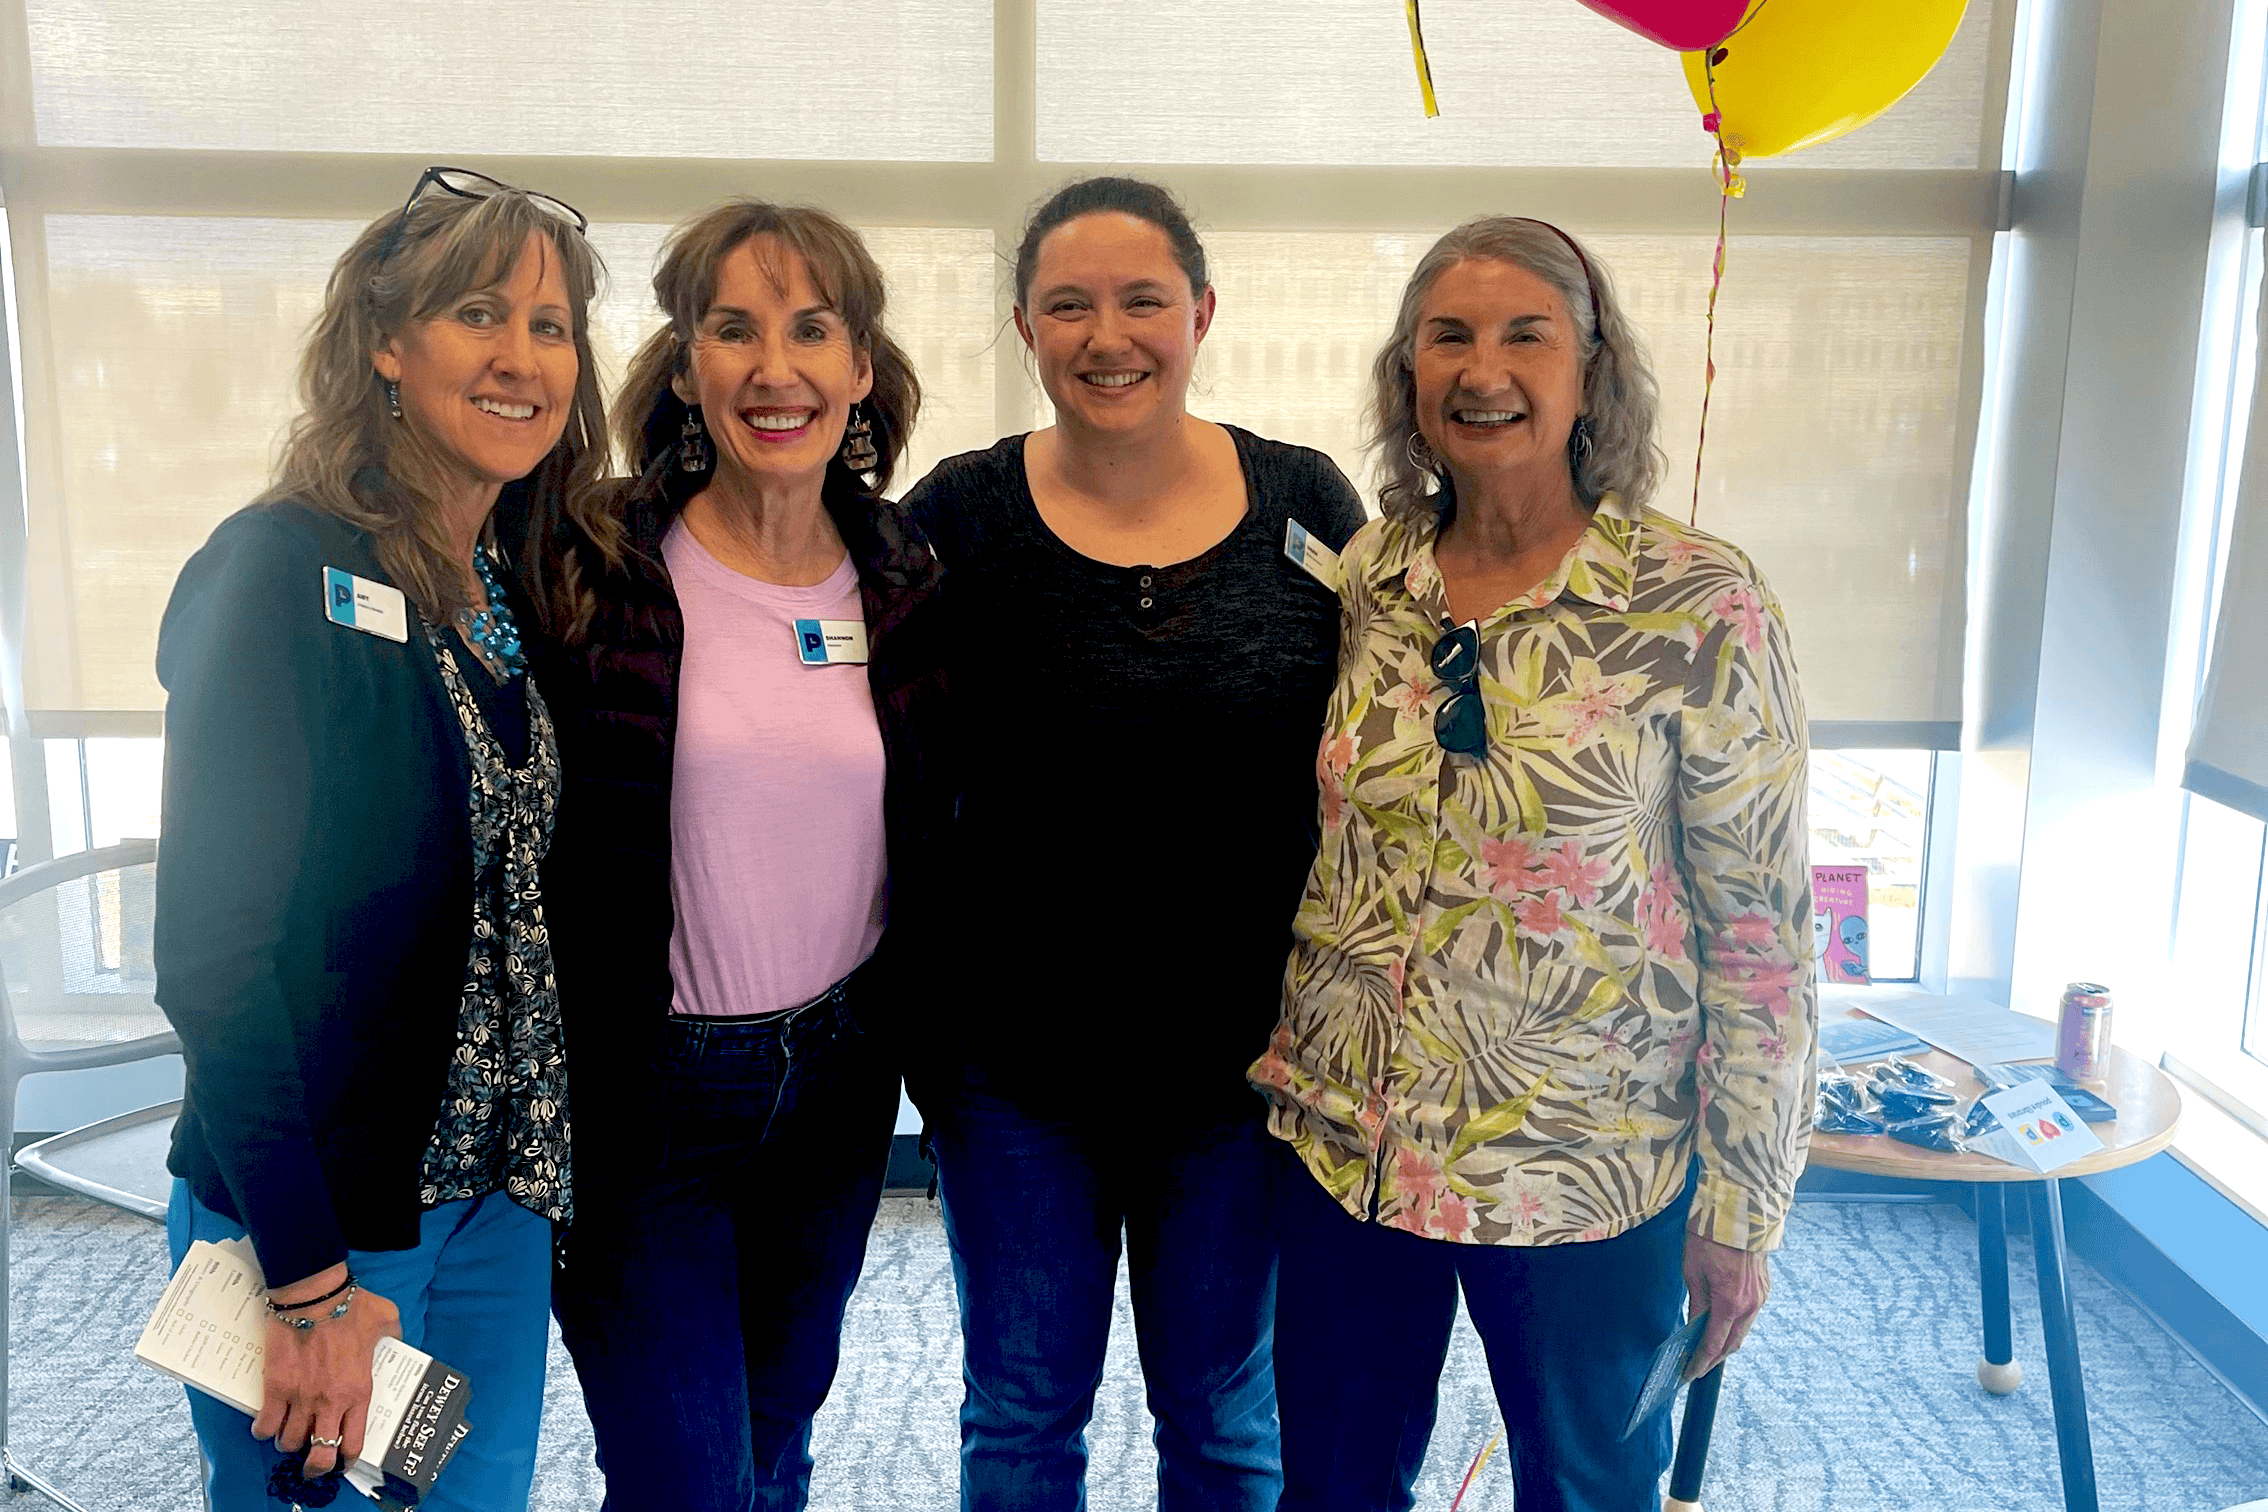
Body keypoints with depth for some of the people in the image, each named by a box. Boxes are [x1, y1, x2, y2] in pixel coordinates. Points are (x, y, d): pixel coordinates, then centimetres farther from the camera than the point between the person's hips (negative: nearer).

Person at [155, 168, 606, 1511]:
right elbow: (215, 945, -18)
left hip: (498, 1198, 6)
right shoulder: (285, 572, -15)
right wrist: (310, 1278, -18)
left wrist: (542, 1171, 4)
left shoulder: (525, 593, 5)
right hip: (312, 1216, -6)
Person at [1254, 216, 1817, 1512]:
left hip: (1586, 1171, -3)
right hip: (1346, 1147, 4)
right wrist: (1290, 1054, 10)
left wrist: (1741, 1209, -8)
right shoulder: (1365, 579, -1)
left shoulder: (1701, 607, -13)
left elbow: (1762, 928, -10)